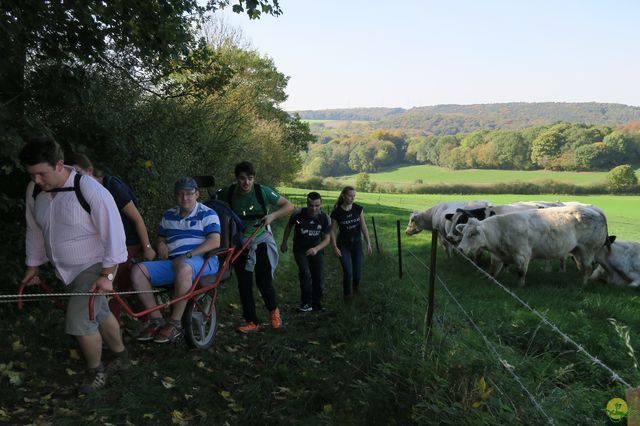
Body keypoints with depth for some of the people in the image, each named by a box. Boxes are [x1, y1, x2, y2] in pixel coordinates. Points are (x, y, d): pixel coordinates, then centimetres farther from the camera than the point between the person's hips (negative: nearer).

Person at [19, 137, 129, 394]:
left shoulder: (90, 190, -26)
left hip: (94, 268, -6)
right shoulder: (34, 191, -5)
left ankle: (95, 372, 15)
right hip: (66, 271, 7)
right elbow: (35, 231, 10)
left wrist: (106, 275, -21)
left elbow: (114, 233, -22)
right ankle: (121, 357, 38)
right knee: (100, 314, 19)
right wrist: (33, 266, 16)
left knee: (79, 322, -10)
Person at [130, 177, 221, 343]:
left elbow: (215, 242, -11)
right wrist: (161, 246, 4)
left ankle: (175, 323, -28)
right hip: (174, 263, 6)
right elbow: (161, 239, 31)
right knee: (138, 270, -15)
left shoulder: (207, 214, 3)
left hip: (202, 261, -6)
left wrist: (188, 255, -20)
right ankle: (156, 319, -14)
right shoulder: (169, 216, 21)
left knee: (184, 269, -42)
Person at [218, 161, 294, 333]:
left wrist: (272, 215, -25)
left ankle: (273, 310, 22)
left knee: (264, 281, -7)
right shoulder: (228, 193, -9)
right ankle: (251, 322, 17)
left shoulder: (263, 191, -16)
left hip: (261, 241, -3)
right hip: (240, 243, 3)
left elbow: (289, 206, -11)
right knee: (244, 283, 4)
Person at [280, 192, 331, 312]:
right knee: (305, 274, -20)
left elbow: (327, 238, -11)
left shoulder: (325, 218, -17)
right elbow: (289, 226, 1)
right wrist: (284, 243, 8)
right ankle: (306, 304, -8)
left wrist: (316, 249, -29)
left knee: (319, 278, 2)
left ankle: (316, 304, 20)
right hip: (300, 249, -2)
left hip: (316, 249, 2)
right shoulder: (298, 215, -21)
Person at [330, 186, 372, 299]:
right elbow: (333, 230, -6)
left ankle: (356, 286, 41)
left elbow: (363, 227, 1)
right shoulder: (337, 212, -13)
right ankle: (347, 293, 17)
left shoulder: (358, 209, -6)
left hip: (357, 243, 3)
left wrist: (368, 243, 1)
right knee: (348, 272, -10)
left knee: (357, 272, 5)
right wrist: (335, 247, -11)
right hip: (343, 244, -2)